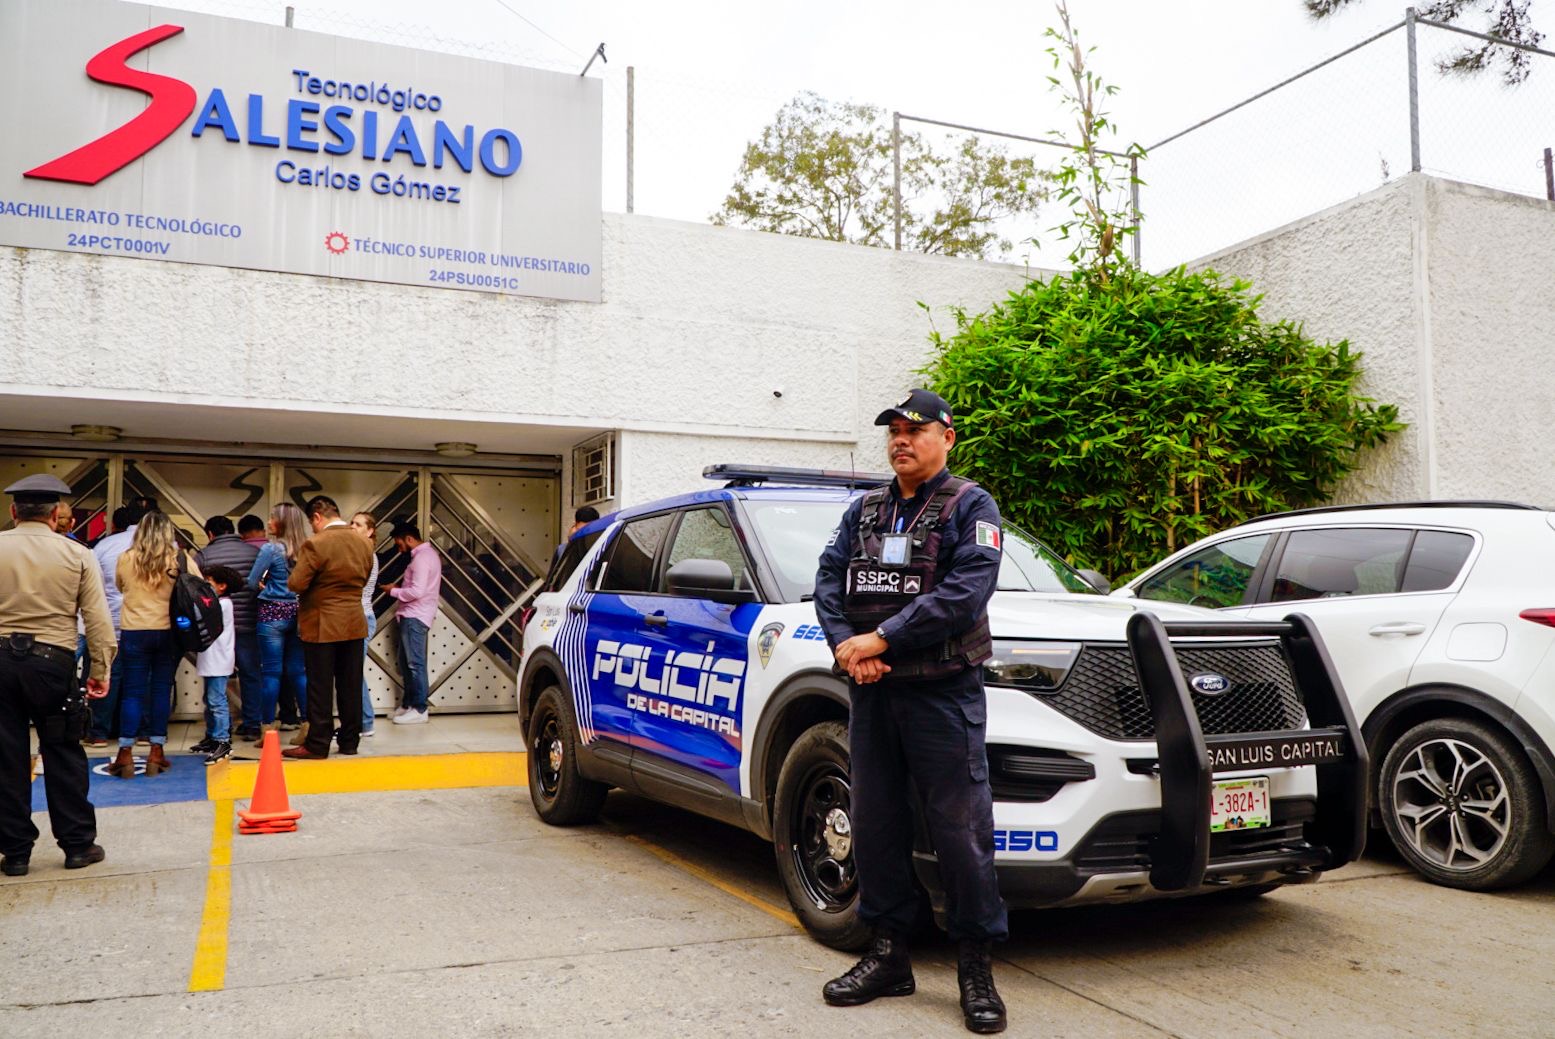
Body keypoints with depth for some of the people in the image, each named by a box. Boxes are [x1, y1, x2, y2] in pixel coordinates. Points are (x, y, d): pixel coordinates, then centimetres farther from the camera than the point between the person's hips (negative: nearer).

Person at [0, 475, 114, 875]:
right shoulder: (76, 554, -1)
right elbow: (99, 620, -3)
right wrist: (100, 671, 5)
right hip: (52, 661, -1)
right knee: (63, 754, 8)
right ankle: (78, 843, 14)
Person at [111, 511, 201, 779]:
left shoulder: (126, 559, -2)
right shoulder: (180, 559, -4)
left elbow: (120, 588, 14)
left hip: (134, 632, 0)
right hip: (169, 632, 0)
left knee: (133, 692, 4)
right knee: (161, 690, 7)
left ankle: (125, 755, 3)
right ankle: (156, 753, 10)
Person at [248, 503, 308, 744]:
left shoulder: (271, 548, -11)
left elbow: (252, 582, -6)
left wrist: (265, 587, 12)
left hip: (272, 613, -4)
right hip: (298, 613, 5)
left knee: (271, 672, 2)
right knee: (298, 671, 9)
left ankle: (268, 728, 7)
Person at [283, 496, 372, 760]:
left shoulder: (315, 544, -17)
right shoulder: (363, 543, 4)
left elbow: (296, 584, -17)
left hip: (322, 626, -6)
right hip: (354, 623, 6)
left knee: (320, 688, 2)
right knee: (351, 686, 11)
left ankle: (318, 744, 7)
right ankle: (350, 740, 17)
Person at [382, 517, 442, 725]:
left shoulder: (422, 557, -17)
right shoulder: (428, 553, 15)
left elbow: (417, 591, -23)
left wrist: (393, 591, -10)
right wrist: (399, 585, 9)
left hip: (415, 617, -10)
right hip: (411, 616, 10)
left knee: (415, 663, -5)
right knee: (406, 662, 14)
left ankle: (419, 709, -1)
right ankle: (408, 705, 22)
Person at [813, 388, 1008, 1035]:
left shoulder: (970, 506, -1)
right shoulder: (864, 510, 16)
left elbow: (965, 592, -15)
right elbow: (829, 580, 8)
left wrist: (881, 639, -18)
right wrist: (845, 646, -10)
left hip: (943, 691, -5)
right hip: (872, 691, 6)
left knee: (960, 828, -3)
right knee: (875, 823, 10)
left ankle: (976, 969, 11)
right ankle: (888, 955, 23)